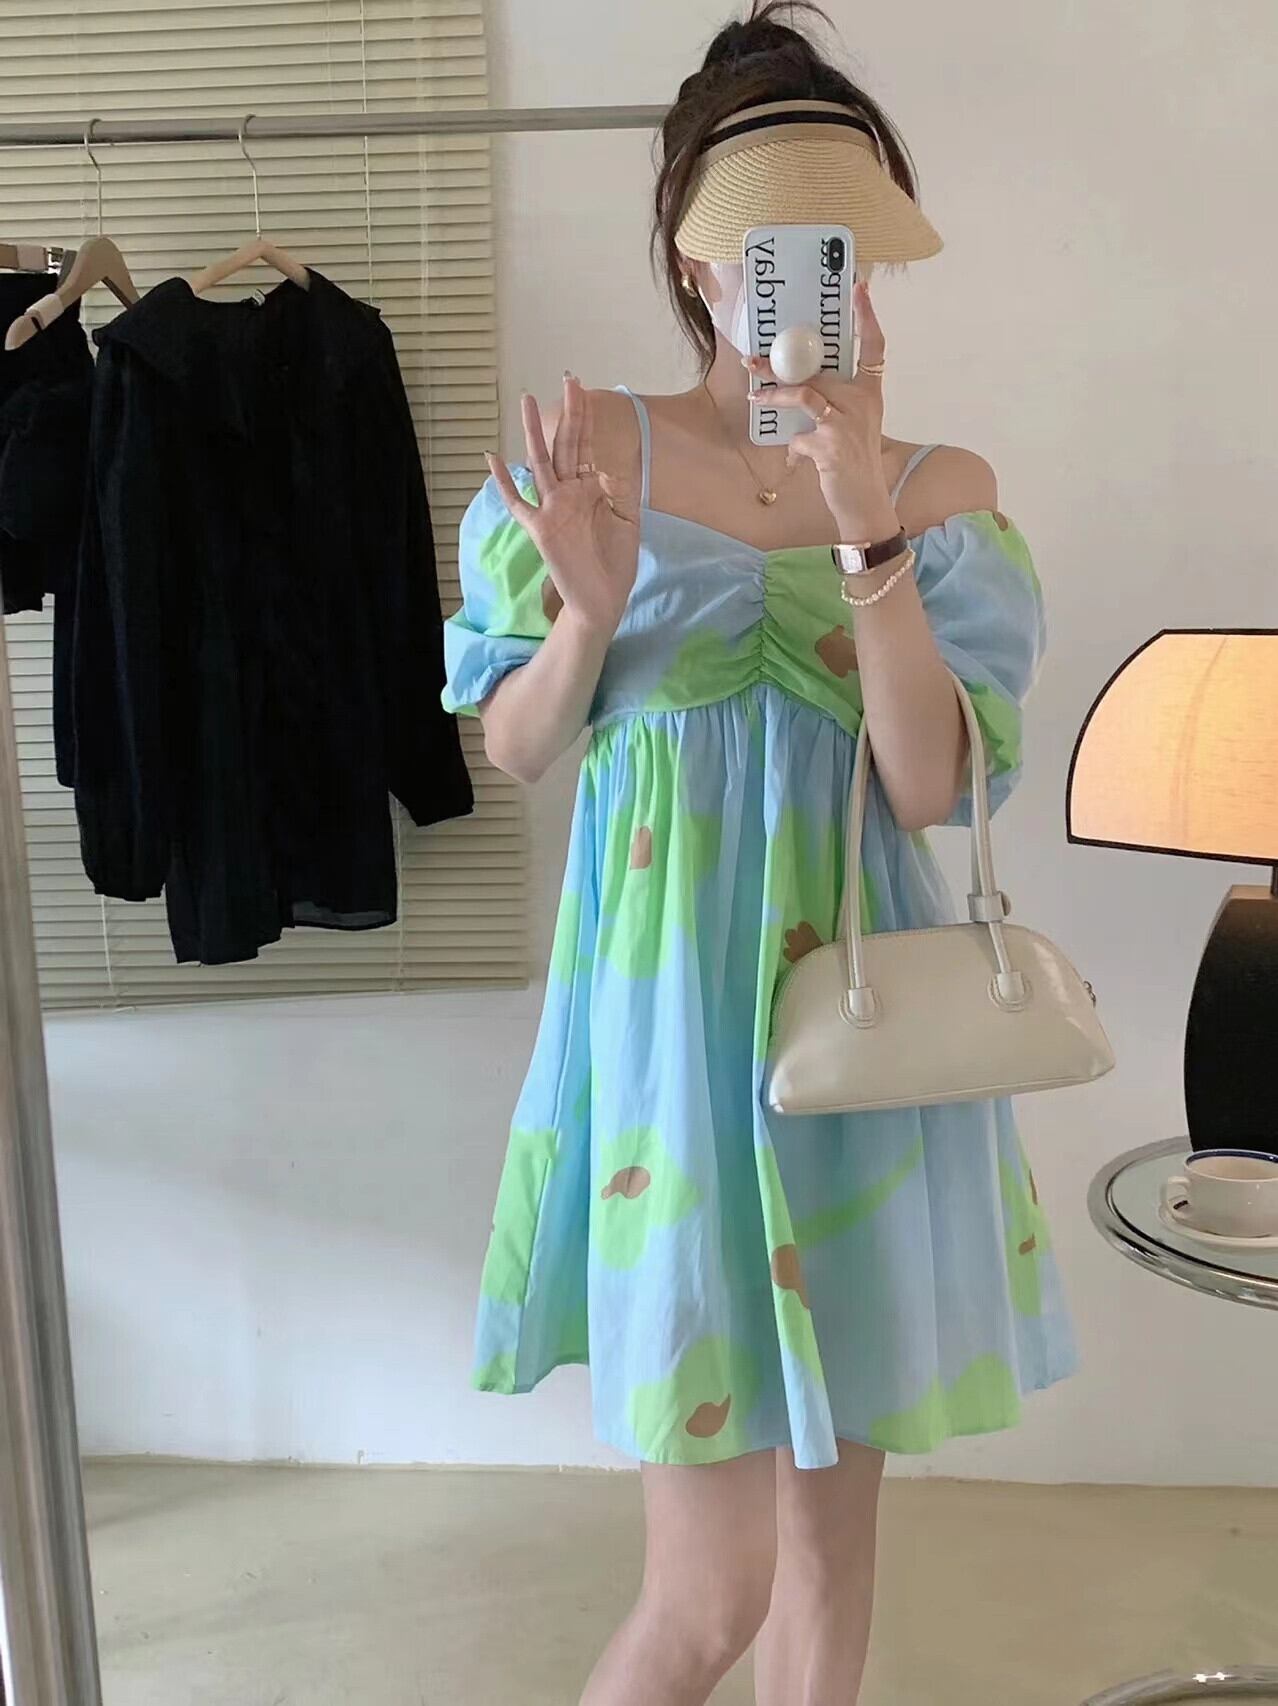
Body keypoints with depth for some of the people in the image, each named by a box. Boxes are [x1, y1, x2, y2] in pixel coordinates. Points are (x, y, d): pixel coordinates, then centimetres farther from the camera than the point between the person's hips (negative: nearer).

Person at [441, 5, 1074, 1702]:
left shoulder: (941, 483, 2)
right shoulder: (592, 447, -2)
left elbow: (929, 785, -8)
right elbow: (515, 749, 2)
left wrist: (872, 534, -18)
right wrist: (592, 608, -16)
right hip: (674, 1004, -3)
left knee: (835, 1513, 17)